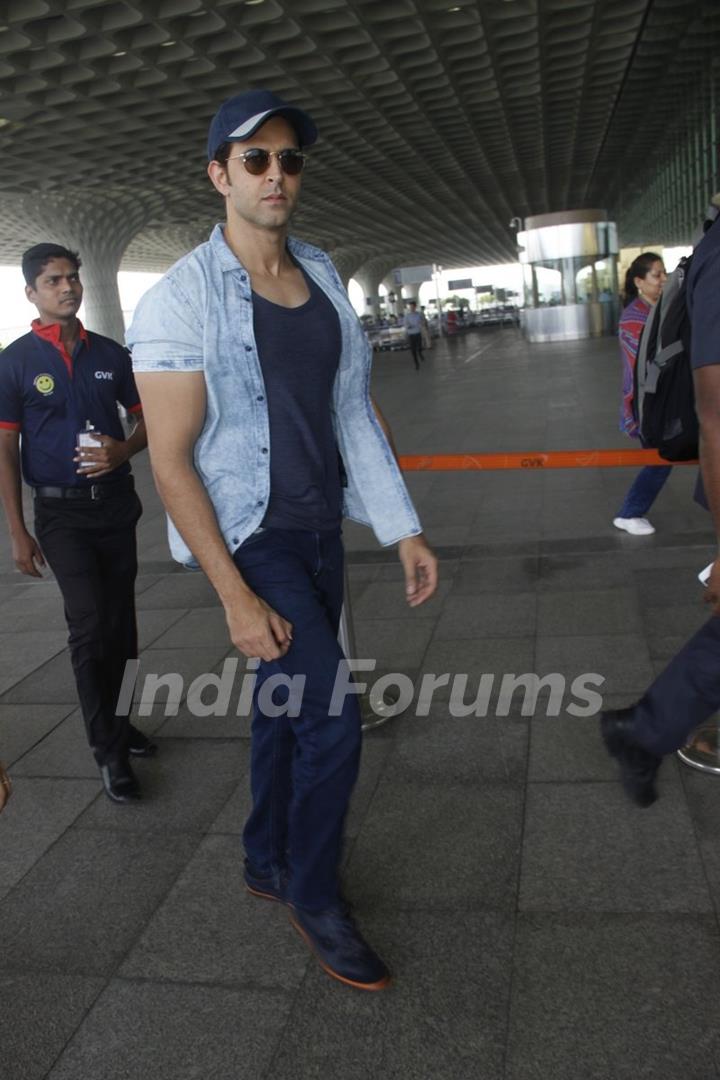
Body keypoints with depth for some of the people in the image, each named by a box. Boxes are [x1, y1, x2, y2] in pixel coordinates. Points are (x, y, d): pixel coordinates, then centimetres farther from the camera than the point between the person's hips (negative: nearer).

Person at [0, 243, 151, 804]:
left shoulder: (111, 354, 5)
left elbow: (147, 417, 12)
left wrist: (123, 450, -11)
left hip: (116, 502, 4)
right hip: (61, 511, -4)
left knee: (119, 623, 12)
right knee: (89, 623, -11)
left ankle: (112, 718, 32)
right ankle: (109, 749, 1)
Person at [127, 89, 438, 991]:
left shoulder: (322, 276, 6)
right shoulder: (181, 298, -13)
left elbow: (353, 413, 9)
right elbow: (170, 461, -15)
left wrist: (403, 529, 4)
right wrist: (236, 598, -19)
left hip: (321, 527, 6)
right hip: (248, 536, -6)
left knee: (287, 704, 17)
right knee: (332, 718, -9)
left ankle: (267, 861, 40)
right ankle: (314, 897, 18)